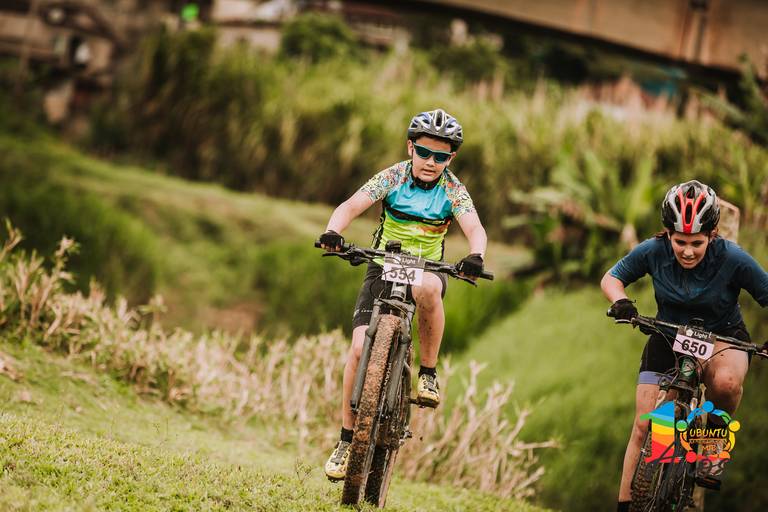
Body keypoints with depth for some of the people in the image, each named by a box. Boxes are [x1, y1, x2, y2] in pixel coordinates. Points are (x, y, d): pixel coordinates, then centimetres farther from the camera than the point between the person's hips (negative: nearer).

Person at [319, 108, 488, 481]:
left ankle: (429, 372, -19)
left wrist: (475, 256, -45)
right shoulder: (392, 177, -9)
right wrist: (333, 232, -41)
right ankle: (346, 440, -4)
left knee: (428, 288, -39)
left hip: (426, 269, -1)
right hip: (383, 268, 1)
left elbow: (474, 229, -22)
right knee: (360, 348, -16)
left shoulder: (454, 191, -8)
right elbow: (351, 206, -20)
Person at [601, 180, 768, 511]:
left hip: (721, 336, -2)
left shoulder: (733, 259, -25)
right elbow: (611, 278, -5)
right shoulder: (653, 252, -19)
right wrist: (620, 301, -28)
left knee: (726, 380, -37)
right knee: (644, 425, -4)